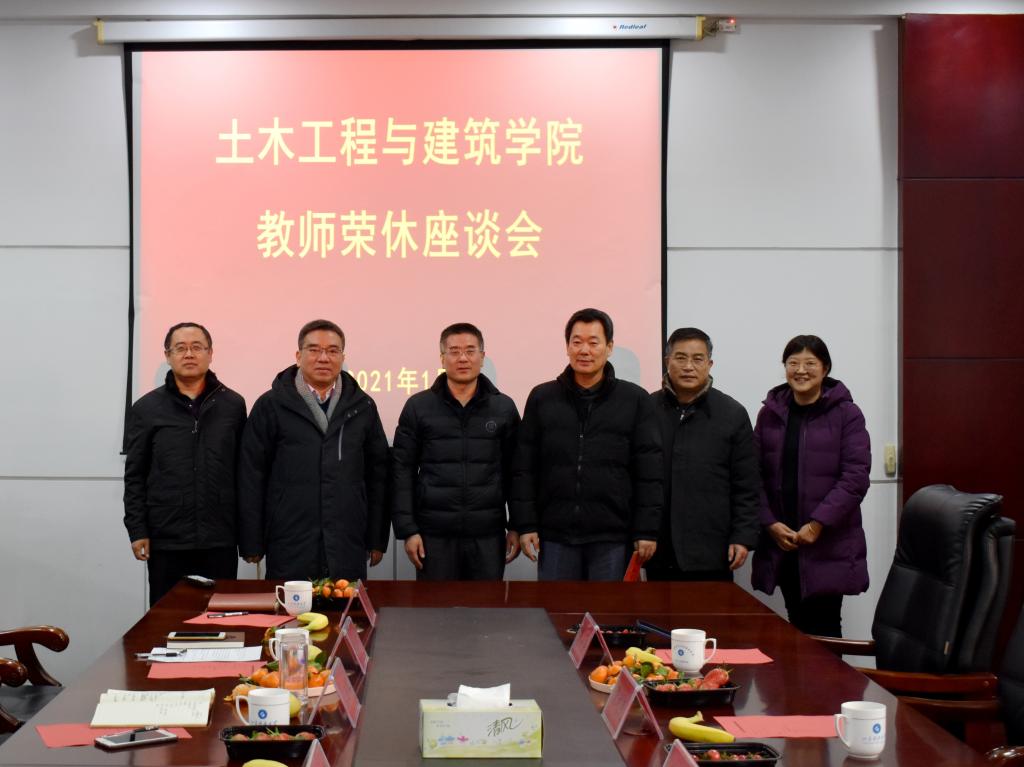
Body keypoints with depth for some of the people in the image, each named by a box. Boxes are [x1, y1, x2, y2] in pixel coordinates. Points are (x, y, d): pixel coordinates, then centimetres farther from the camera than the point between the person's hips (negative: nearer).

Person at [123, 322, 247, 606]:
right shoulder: (146, 409, 4)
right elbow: (135, 476, 5)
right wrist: (137, 531, -2)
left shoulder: (233, 405, 5)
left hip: (220, 541, 0)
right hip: (166, 541, 0)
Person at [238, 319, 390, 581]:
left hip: (348, 550, 2)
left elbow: (377, 474, 12)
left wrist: (377, 540, 9)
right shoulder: (271, 406, 3)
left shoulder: (362, 407, 10)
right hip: (288, 551, -2)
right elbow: (251, 477, 2)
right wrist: (251, 544, -1)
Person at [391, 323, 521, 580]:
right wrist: (407, 529, -4)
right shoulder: (418, 406, 3)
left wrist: (517, 527, 3)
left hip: (488, 534, 1)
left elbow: (515, 472, 8)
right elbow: (402, 471, 2)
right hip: (434, 534, -1)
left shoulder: (504, 407, 6)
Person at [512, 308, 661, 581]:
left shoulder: (635, 400, 2)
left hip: (613, 537, -1)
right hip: (556, 536, 1)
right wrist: (525, 525, -1)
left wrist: (647, 530, -5)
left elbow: (649, 472, 0)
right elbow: (524, 468, 5)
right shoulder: (542, 398, 6)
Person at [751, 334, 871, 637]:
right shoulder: (770, 413, 8)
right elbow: (755, 474, 6)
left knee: (823, 627, -2)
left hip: (829, 545, -3)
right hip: (781, 543, 3)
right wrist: (770, 523, -5)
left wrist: (818, 524, -14)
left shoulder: (846, 414, -2)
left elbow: (855, 476, -9)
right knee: (797, 624, 8)